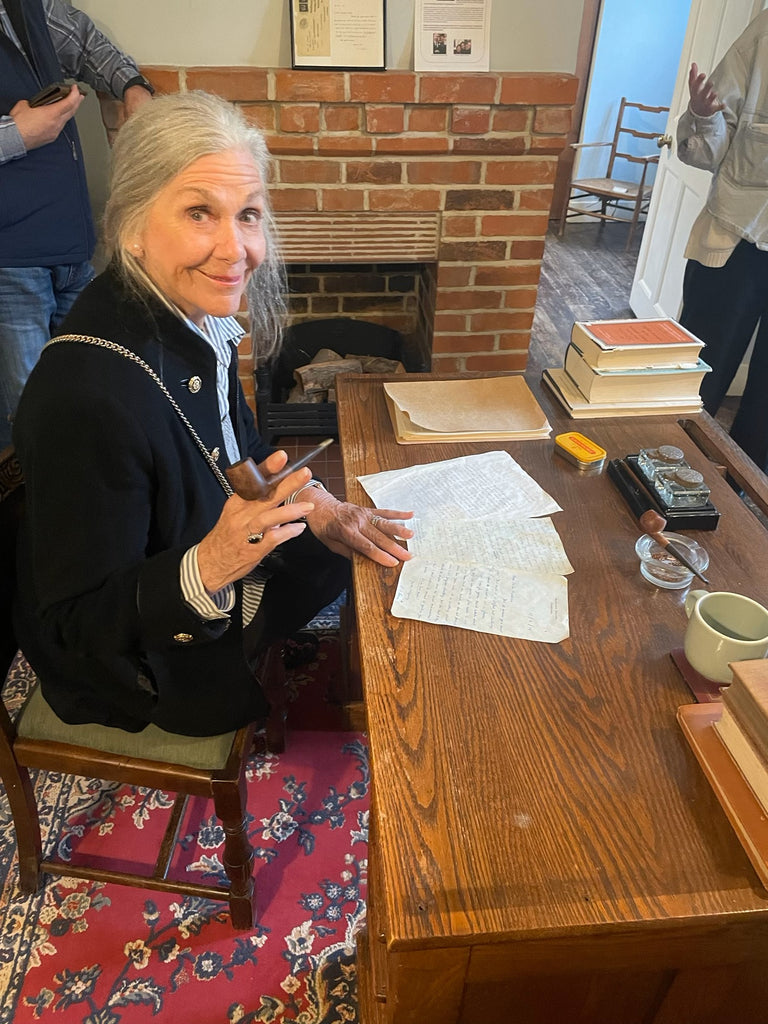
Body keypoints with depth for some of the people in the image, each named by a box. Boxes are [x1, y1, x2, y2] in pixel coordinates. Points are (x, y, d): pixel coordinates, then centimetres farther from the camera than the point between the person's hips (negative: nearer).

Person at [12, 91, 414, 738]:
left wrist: (308, 501, -11)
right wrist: (209, 568, -43)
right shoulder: (88, 399, -37)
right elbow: (79, 628, -27)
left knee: (376, 557, 19)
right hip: (157, 666, -6)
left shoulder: (192, 313, -12)